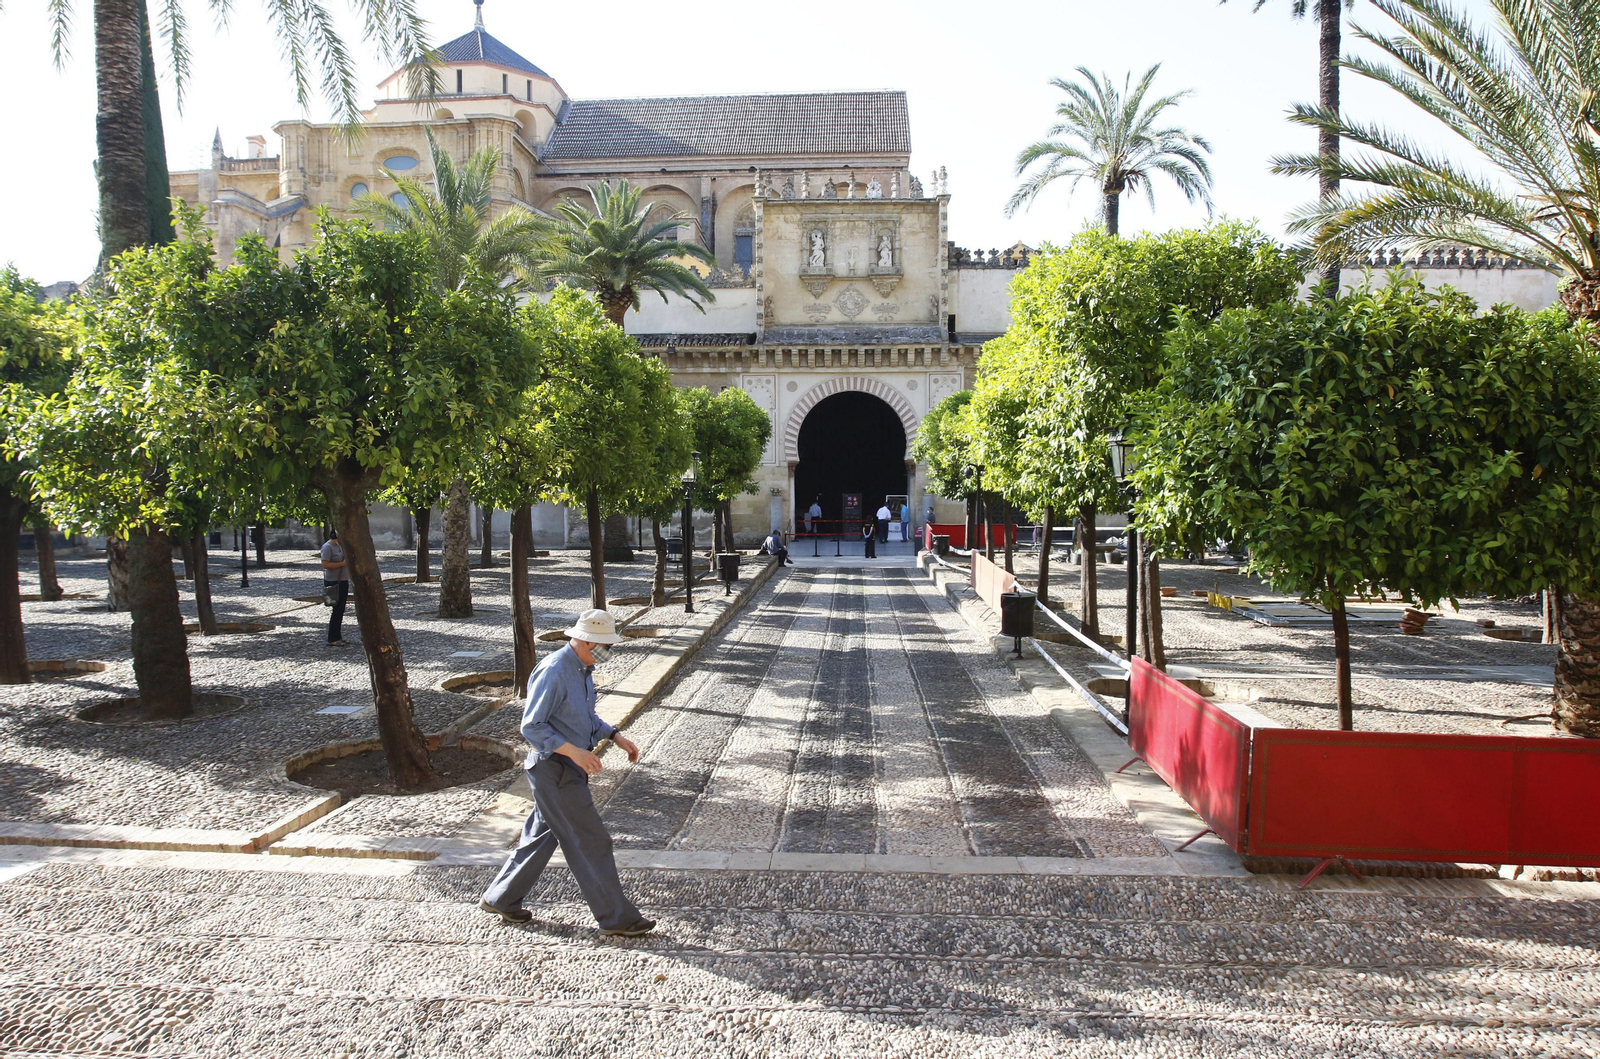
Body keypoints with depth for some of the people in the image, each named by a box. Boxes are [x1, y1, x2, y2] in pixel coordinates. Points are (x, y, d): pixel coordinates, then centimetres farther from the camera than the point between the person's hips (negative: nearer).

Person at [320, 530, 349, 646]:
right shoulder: (327, 547, -13)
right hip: (334, 583, -9)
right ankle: (332, 639, -3)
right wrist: (342, 563, -23)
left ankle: (338, 637, 19)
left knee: (340, 610, 12)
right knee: (337, 610, -8)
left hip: (343, 582, 9)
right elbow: (325, 564, -22)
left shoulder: (340, 545, 14)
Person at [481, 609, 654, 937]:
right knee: (590, 841, -3)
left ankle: (500, 898, 33)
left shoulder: (582, 669, 8)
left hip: (570, 768, 10)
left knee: (542, 835, 19)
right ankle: (616, 917, 7)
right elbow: (531, 727, -22)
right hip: (554, 770, -10)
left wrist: (616, 736, 7)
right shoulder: (553, 672, -23)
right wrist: (575, 751, -28)